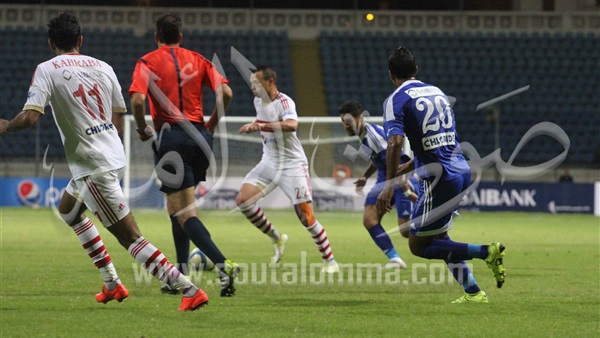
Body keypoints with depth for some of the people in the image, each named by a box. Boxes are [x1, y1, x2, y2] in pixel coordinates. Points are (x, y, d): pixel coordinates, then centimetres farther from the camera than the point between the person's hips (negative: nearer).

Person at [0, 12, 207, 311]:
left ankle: (189, 290, -13)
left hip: (93, 167, -8)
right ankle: (112, 284, 28)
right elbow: (119, 116, 13)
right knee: (68, 210, 29)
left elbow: (30, 117, -19)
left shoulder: (47, 70, -9)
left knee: (130, 237, -6)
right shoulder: (103, 67, 8)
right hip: (114, 154, 8)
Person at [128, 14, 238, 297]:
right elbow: (226, 92, 0)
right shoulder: (197, 60, 11)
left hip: (170, 138, -5)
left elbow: (137, 100, -16)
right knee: (178, 208, 20)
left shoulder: (147, 63, 0)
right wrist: (211, 125, 12)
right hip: (199, 136, 5)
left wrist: (142, 129, 0)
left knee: (185, 214, -8)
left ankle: (223, 264, -27)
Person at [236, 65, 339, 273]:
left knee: (306, 218, -10)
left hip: (292, 164, -7)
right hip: (269, 163, 7)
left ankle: (330, 262, 5)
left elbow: (292, 125, -42)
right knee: (243, 200, -10)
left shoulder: (284, 102, -19)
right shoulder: (258, 101, 5)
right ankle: (277, 239, 8)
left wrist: (261, 126, -48)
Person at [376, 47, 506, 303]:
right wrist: (404, 169, 32)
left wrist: (389, 185, -19)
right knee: (438, 237, 24)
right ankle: (472, 292, 17)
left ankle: (486, 252, -11)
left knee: (418, 246, 2)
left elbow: (395, 141, -21)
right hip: (461, 171, 8)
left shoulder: (396, 100, -4)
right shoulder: (437, 92, 18)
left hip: (439, 179, -8)